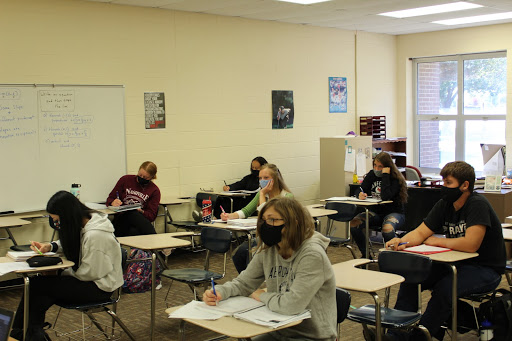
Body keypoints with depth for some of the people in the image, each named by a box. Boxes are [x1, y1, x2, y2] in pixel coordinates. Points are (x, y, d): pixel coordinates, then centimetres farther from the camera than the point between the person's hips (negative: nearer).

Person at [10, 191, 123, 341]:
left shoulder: (94, 235, -27)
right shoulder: (84, 223, 2)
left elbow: (88, 273, -20)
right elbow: (70, 244, 22)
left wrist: (61, 272, -6)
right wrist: (51, 246, 3)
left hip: (100, 287, -9)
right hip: (93, 279, 9)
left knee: (37, 285, -12)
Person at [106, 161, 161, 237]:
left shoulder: (154, 190, 8)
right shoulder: (125, 179, 9)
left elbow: (151, 216, 3)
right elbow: (110, 199, 13)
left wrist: (141, 211, -19)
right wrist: (113, 203, -13)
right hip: (122, 218, 1)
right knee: (133, 214, -37)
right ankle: (154, 237, -38)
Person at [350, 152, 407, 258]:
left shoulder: (395, 178, -12)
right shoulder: (372, 174, 7)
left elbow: (385, 197, -27)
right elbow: (359, 190, 4)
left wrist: (385, 175, -22)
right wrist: (360, 194, -21)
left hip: (394, 212, -6)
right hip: (376, 212, 6)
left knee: (387, 229, -39)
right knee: (354, 224, -20)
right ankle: (365, 255, -4)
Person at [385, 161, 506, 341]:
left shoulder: (478, 204, -20)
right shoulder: (444, 205, 3)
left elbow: (471, 244, -29)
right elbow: (420, 233, 1)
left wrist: (436, 241, -15)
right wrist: (401, 242, -21)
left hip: (486, 270, -7)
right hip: (456, 263, 8)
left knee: (444, 288, -31)